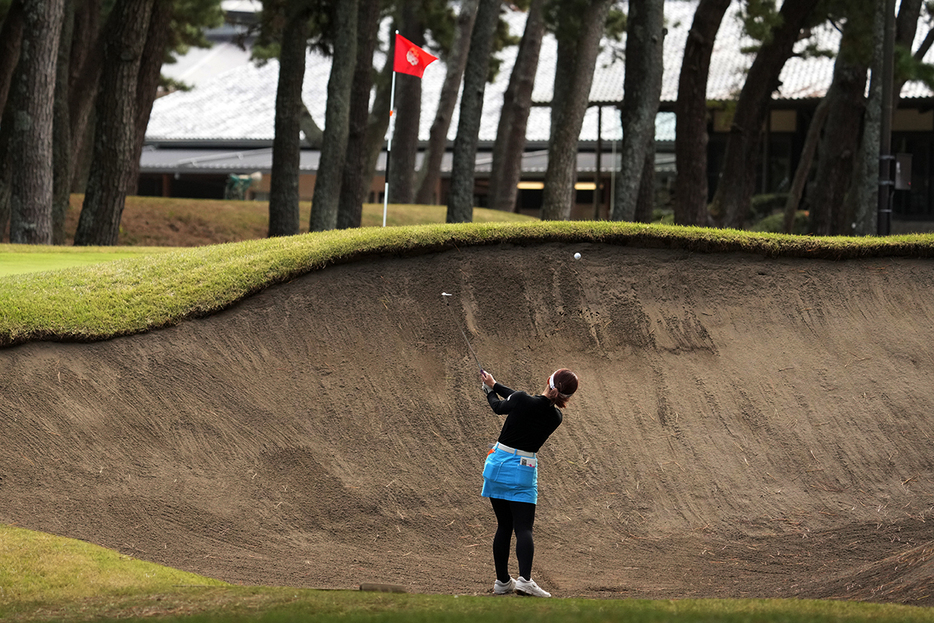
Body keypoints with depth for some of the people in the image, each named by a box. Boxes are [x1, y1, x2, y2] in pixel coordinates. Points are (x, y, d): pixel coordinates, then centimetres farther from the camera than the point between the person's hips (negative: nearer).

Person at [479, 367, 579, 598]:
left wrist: (490, 389, 29)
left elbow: (500, 407, 8)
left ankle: (502, 581, 17)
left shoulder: (521, 400, -15)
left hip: (498, 464, 0)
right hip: (523, 472, 0)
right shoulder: (555, 418, -3)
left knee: (503, 526, 11)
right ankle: (524, 579, -23)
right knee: (523, 528, -2)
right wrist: (495, 385, 23)